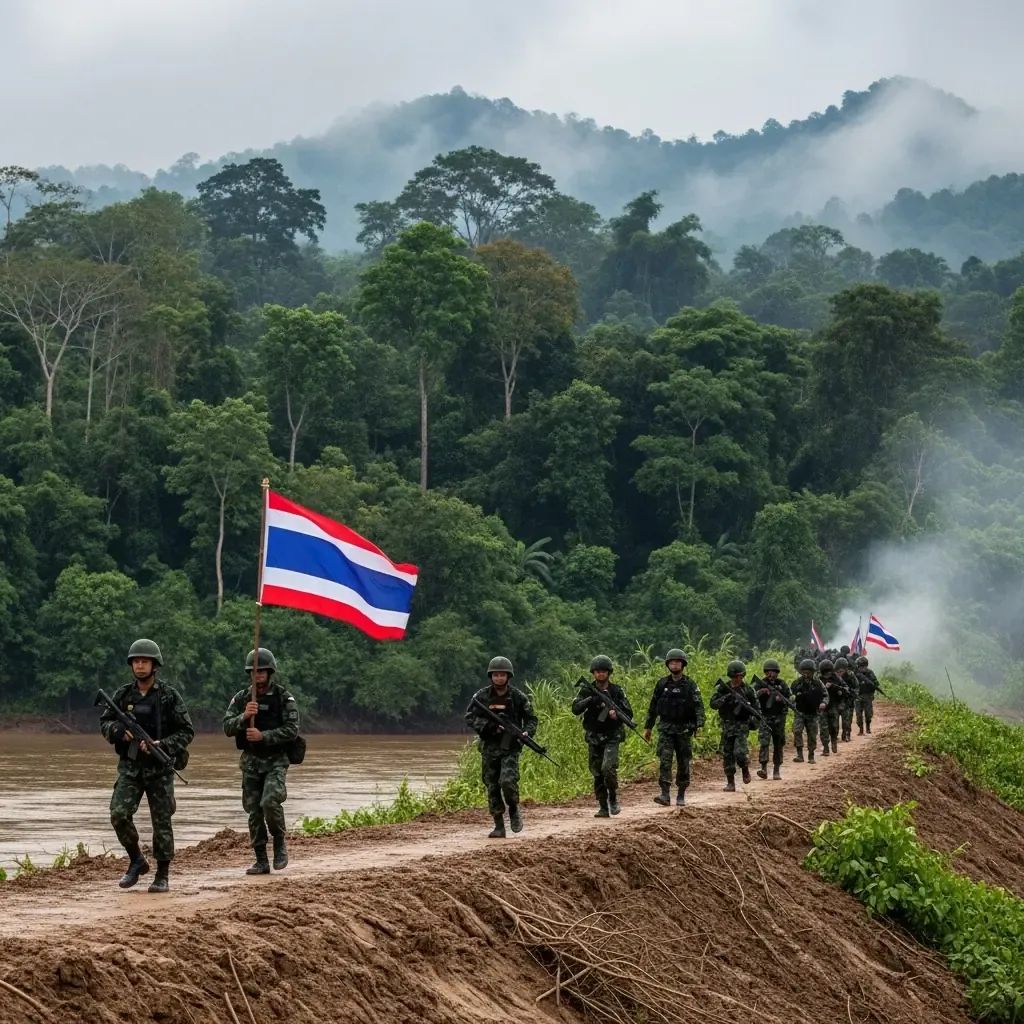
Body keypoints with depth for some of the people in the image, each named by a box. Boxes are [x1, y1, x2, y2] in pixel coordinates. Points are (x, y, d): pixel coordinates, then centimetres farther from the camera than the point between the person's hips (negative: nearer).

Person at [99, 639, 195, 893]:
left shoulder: (170, 696, -4)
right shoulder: (122, 695, 5)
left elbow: (187, 732, -3)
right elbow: (104, 723, 11)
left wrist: (162, 745, -19)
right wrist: (120, 731, -11)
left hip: (160, 767, -2)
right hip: (129, 766, 2)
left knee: (161, 821, 1)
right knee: (119, 814, -12)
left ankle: (162, 875, 11)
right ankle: (136, 861, 9)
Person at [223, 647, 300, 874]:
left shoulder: (284, 698, -5)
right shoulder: (241, 698, 5)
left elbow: (292, 730, -12)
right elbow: (227, 727, -2)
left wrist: (263, 736, -22)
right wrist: (244, 716, -21)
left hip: (275, 761, -4)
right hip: (250, 762, 4)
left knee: (270, 802, -23)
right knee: (254, 812, 3)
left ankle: (280, 843, 1)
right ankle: (261, 861, 10)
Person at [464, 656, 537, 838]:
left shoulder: (518, 697, -1)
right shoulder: (481, 696, 1)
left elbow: (531, 719, 7)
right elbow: (470, 718, 0)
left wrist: (527, 732, -14)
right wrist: (490, 726, -14)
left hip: (510, 748, -2)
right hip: (489, 748, 2)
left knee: (508, 781, -20)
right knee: (492, 787, 3)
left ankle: (514, 810, 9)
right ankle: (499, 826, 10)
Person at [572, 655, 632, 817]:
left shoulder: (617, 691, -1)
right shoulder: (587, 691, 2)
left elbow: (629, 714, 1)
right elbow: (575, 709, -10)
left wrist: (616, 715, -20)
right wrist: (590, 700, -25)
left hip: (611, 738, -2)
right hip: (593, 739, 2)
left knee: (608, 768, -21)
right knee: (597, 774, 3)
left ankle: (613, 799, -1)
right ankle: (603, 807, 11)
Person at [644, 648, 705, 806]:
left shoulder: (690, 685, -1)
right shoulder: (662, 684, 6)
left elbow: (698, 705, -10)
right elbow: (653, 707, 13)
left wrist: (699, 724, -24)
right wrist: (648, 727, 13)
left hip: (684, 729, -1)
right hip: (666, 729, 1)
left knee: (683, 763, 5)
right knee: (664, 760, -13)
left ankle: (681, 795, 16)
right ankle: (664, 794, -20)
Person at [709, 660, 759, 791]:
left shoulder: (747, 690, 0)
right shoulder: (722, 689, 1)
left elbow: (755, 705, 10)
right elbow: (713, 704, -8)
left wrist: (753, 716, -9)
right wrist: (725, 698, -24)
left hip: (742, 726, -2)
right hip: (727, 725, 2)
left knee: (740, 752, -18)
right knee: (727, 755, 3)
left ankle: (745, 769, 13)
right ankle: (730, 783, 11)